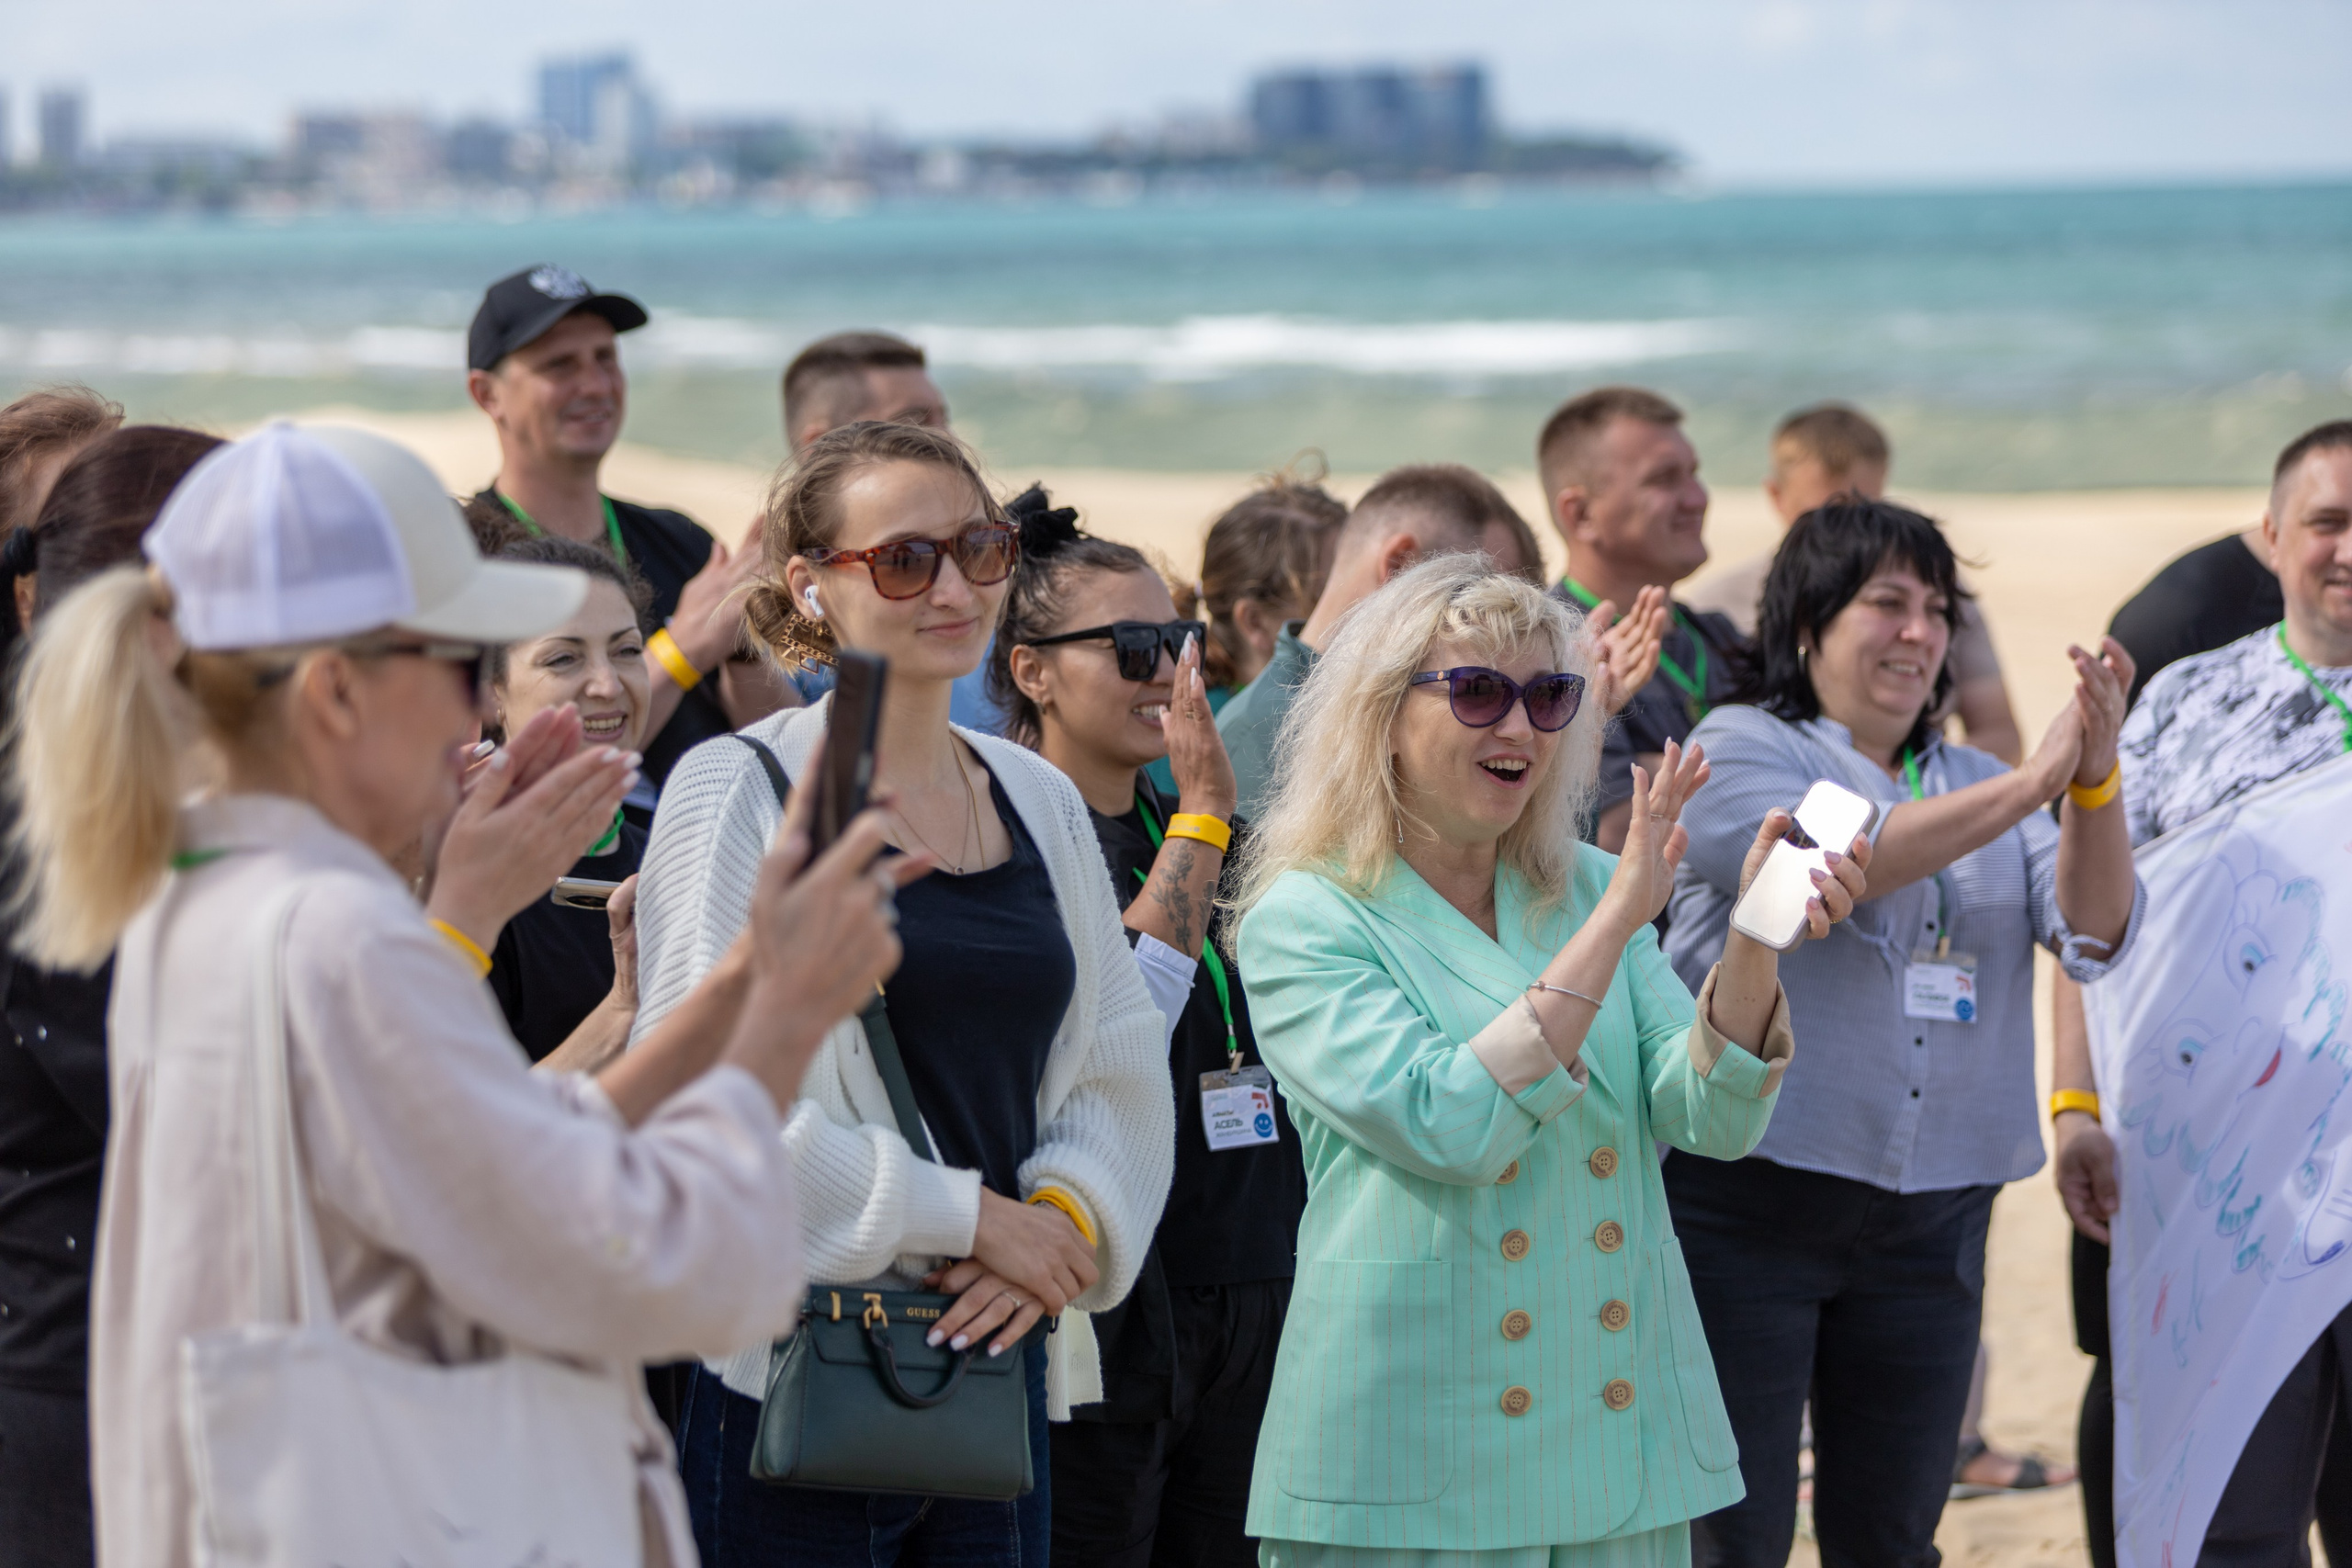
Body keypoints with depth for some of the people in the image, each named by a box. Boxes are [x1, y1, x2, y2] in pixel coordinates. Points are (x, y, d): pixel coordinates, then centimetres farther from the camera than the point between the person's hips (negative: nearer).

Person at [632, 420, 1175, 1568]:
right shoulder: (739, 791, -4)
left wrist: (1067, 1216, -5)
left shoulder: (1039, 801, 15)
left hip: (999, 1365, 6)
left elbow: (1122, 1066, 15)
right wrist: (972, 1217, -11)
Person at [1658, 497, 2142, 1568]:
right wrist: (2029, 786, -21)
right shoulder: (1738, 748, 0)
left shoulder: (1974, 781, 15)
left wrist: (2095, 778, -15)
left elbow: (2095, 934, 2)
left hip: (1928, 1225, 5)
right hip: (1747, 1205, -5)